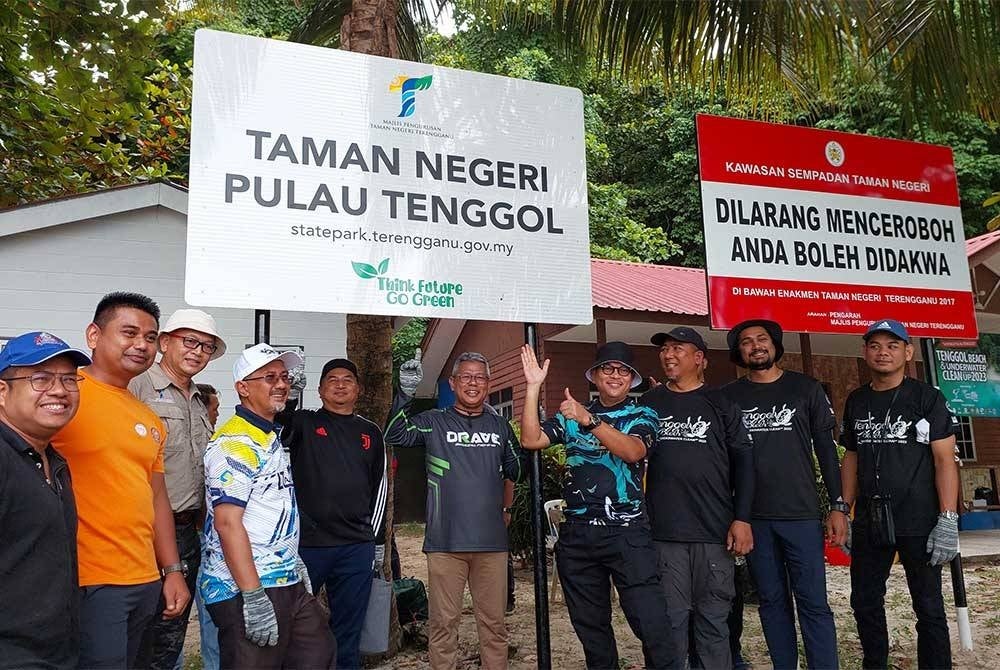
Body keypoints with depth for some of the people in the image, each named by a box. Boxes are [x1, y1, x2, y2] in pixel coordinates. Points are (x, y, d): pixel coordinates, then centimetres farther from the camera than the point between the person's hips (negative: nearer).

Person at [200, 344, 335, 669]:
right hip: (246, 592, -9)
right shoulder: (234, 444, -15)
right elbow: (227, 522, -22)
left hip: (288, 583, 9)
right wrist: (254, 598, -24)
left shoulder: (272, 438, 15)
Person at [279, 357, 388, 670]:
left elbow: (379, 488, 15)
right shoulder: (302, 423, 4)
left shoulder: (370, 433, 12)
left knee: (348, 631, 11)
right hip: (306, 544, -2)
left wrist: (377, 539, 13)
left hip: (357, 547, 3)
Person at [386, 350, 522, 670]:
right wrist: (405, 393, -23)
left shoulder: (500, 425, 11)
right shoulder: (434, 422, 2)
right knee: (443, 622, 5)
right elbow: (395, 436, -13)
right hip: (445, 541, -2)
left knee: (494, 622, 11)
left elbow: (516, 471, 22)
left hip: (492, 541, 3)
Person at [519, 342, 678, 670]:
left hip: (627, 532, -3)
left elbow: (633, 451, -16)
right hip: (576, 534, 3)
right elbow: (530, 440, 0)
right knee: (590, 624, 13)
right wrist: (533, 386, -6)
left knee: (651, 623, -8)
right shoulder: (572, 414, 12)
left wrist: (588, 420, -25)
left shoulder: (642, 416, 5)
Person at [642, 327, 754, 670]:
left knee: (714, 619, 5)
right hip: (663, 533, 1)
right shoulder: (648, 404, 11)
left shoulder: (721, 405, 7)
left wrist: (742, 518, -6)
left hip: (715, 531, -1)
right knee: (670, 620, 4)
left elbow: (742, 463, 3)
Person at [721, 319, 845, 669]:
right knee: (772, 601, 9)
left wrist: (838, 505, -1)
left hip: (802, 513, -1)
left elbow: (826, 449, 4)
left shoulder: (805, 388, 4)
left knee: (813, 602, -1)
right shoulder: (729, 396, 6)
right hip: (753, 517, 1)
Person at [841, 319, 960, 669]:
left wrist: (948, 521, -15)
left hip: (919, 522, -5)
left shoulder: (926, 397, -4)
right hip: (869, 521, 5)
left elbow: (945, 460, -8)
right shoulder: (856, 401, 9)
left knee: (928, 607, 6)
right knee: (864, 602, 13)